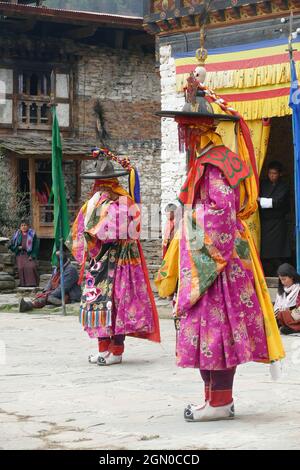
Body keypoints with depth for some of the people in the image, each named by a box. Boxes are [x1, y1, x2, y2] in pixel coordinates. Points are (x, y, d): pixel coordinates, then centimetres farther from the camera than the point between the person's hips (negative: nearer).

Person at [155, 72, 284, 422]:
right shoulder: (202, 163, 18)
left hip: (217, 260, -10)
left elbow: (222, 216, -20)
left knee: (216, 324, -7)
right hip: (200, 260, 10)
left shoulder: (217, 164, -13)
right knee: (207, 325, 11)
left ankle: (220, 402, -3)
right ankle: (215, 398, 17)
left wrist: (207, 264, -22)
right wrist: (173, 267, 21)